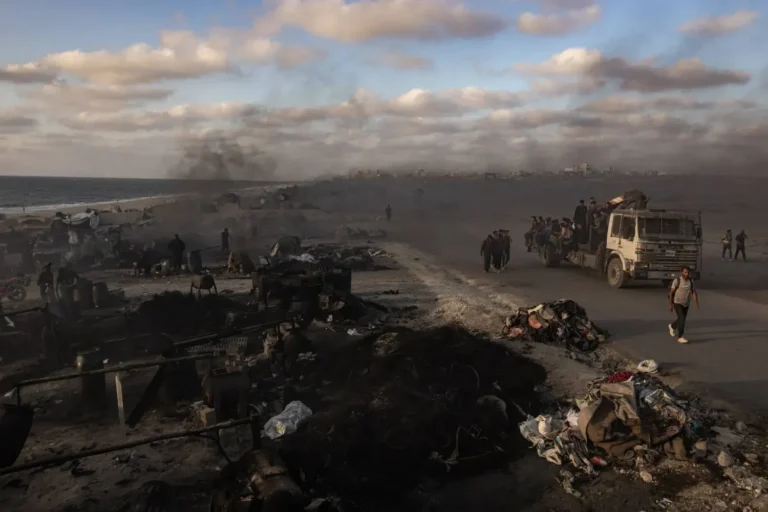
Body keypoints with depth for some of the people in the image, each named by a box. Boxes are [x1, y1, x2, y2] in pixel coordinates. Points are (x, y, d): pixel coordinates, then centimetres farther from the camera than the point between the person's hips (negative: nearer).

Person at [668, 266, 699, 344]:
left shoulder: (691, 281, -3)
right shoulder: (677, 280, -14)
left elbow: (694, 293, -4)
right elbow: (671, 293, -9)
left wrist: (697, 304, -17)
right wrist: (670, 304, -10)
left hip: (686, 304, 5)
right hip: (677, 303, -5)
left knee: (682, 319, 18)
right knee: (682, 319, -19)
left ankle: (672, 326, 48)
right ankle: (680, 337, -13)